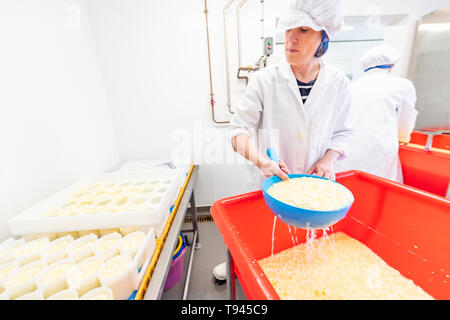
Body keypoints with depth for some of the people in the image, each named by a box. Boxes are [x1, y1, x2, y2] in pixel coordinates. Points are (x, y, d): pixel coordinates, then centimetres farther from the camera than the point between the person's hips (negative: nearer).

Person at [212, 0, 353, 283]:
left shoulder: (337, 83, -2)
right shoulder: (265, 80, -10)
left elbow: (343, 132, 8)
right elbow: (240, 128, -12)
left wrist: (329, 159, -11)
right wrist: (261, 160, -28)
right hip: (270, 182, -1)